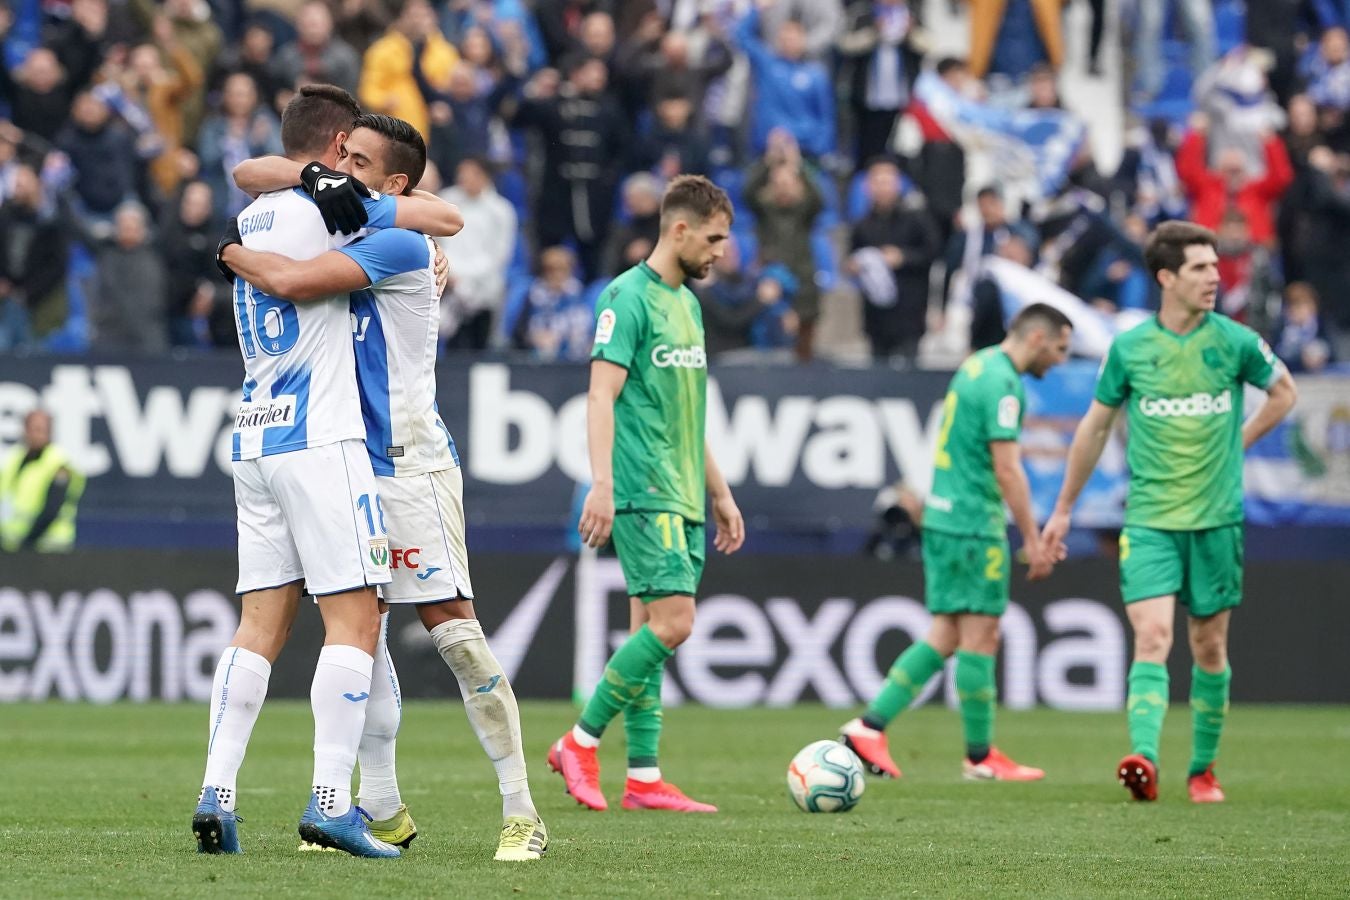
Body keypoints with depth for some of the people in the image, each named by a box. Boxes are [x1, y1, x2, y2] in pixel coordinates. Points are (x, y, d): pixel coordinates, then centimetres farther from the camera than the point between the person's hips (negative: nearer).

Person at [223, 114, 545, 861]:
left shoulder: (400, 245, -14)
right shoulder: (350, 240, 14)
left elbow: (295, 281, -23)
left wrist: (235, 255, -6)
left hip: (409, 464, -9)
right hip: (353, 463, 9)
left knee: (451, 626, -11)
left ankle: (521, 812, -9)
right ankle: (381, 809, 14)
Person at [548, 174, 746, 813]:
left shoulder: (687, 303, 19)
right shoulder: (628, 296, -8)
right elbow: (602, 395, -16)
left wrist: (720, 494, 25)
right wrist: (602, 485, -25)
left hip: (681, 497, 9)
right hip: (642, 492, -9)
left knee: (652, 631, 6)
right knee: (671, 622, -15)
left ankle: (644, 779, 5)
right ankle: (579, 744, -5)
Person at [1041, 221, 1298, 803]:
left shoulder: (1234, 342, -1)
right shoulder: (1129, 349, -1)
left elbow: (1284, 392, 18)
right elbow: (1095, 427, 13)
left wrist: (1238, 441, 7)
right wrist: (1064, 508, 18)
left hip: (1217, 519, 1)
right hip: (1150, 520, -1)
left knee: (1210, 646, 8)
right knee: (1151, 636, -16)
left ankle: (1203, 768, 22)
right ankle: (1144, 760, -28)